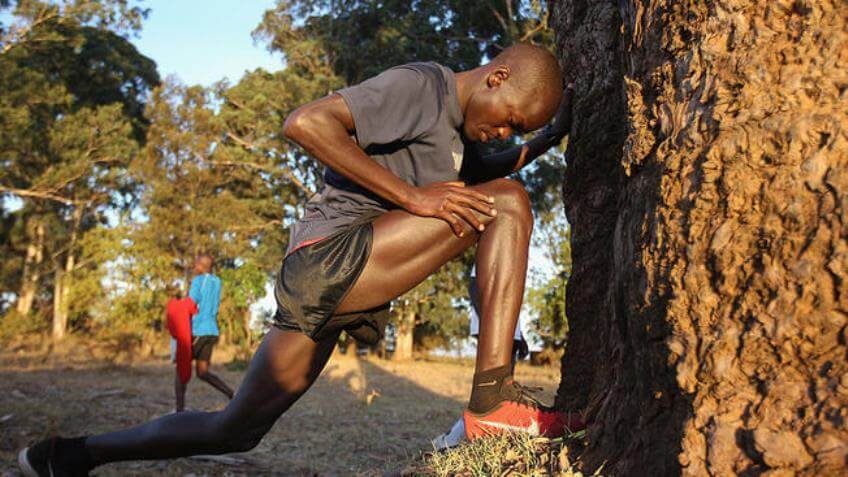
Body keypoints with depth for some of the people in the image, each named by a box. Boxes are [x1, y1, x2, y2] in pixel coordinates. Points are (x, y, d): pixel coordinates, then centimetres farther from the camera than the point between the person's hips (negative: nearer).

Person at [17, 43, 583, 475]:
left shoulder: (458, 133, 21)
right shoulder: (421, 84, -7)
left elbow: (490, 169, 40)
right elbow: (305, 121, -19)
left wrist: (549, 138, 25)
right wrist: (412, 196, -21)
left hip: (328, 291, 9)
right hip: (330, 253, -9)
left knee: (236, 430, 14)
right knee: (507, 203, -15)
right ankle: (493, 401, -21)